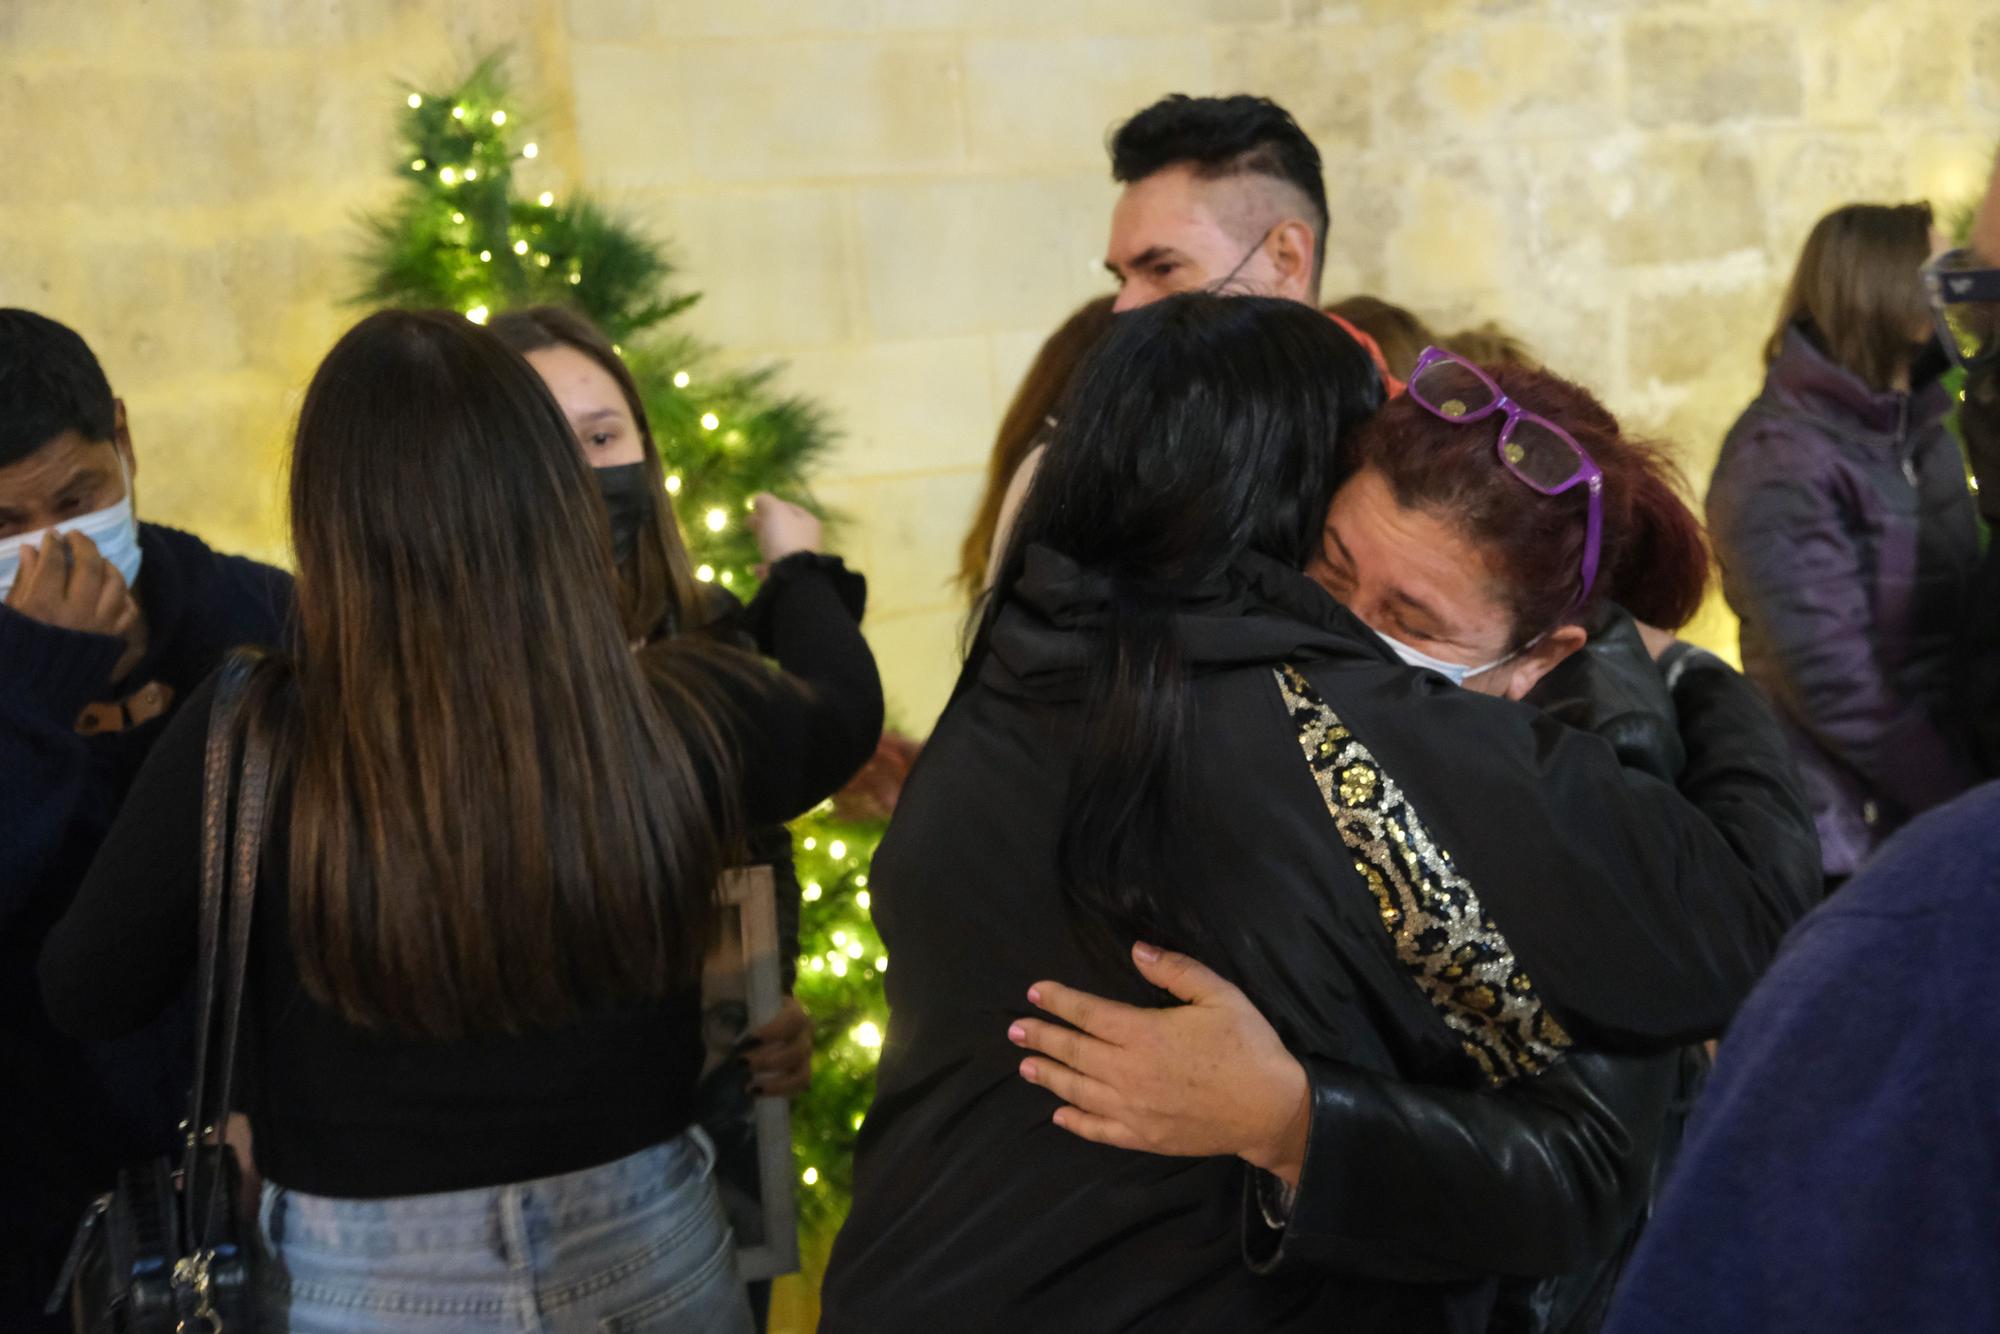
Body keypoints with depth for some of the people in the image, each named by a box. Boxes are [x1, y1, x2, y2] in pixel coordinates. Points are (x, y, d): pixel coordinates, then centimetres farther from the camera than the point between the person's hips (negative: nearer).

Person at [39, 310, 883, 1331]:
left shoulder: (249, 740, -19)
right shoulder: (683, 715, -14)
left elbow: (87, 994, -5)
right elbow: (845, 707, 10)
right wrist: (798, 567, 30)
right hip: (652, 1250, 2)